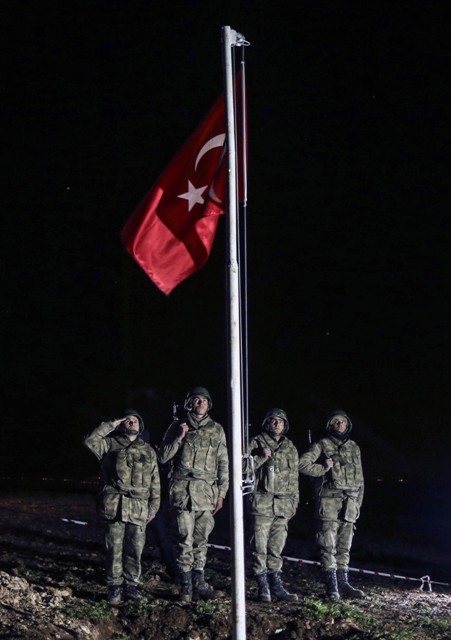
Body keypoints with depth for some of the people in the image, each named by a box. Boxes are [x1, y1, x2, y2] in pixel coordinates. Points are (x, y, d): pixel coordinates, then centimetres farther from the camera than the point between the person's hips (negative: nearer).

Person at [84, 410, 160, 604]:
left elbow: (155, 482, 17)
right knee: (114, 548, -1)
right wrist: (110, 426, -3)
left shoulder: (148, 451, 18)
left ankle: (131, 585, 13)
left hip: (138, 508, 2)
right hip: (114, 506, -2)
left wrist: (153, 506, 11)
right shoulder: (110, 445, 11)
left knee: (135, 548, 3)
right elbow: (89, 441, -8)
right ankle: (114, 586, 5)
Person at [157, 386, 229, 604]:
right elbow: (162, 457, 7)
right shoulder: (177, 427, 7)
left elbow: (223, 464, 12)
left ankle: (199, 584, 12)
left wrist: (221, 493, 6)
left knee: (201, 539, 4)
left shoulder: (216, 430, 11)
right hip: (182, 489, -2)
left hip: (207, 490, 2)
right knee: (185, 539, -6)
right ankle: (186, 587, -3)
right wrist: (179, 438, -7)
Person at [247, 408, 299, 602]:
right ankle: (263, 587, -2)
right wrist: (261, 457, -14)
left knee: (276, 548, 8)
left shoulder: (290, 448, 17)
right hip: (261, 504, -4)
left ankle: (276, 585, 12)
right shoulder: (256, 443, 4)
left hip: (283, 506, 4)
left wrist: (294, 502, 15)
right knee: (260, 548, -5)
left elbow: (294, 478, 20)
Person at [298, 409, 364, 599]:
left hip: (349, 505, 5)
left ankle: (343, 582, 12)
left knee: (344, 546, 8)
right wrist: (323, 469, -12)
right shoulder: (322, 445, 0)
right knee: (328, 546, -7)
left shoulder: (354, 448, 16)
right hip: (328, 502, -5)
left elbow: (359, 478, 19)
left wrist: (358, 503, 14)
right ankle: (331, 585, -6)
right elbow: (302, 463, -9)